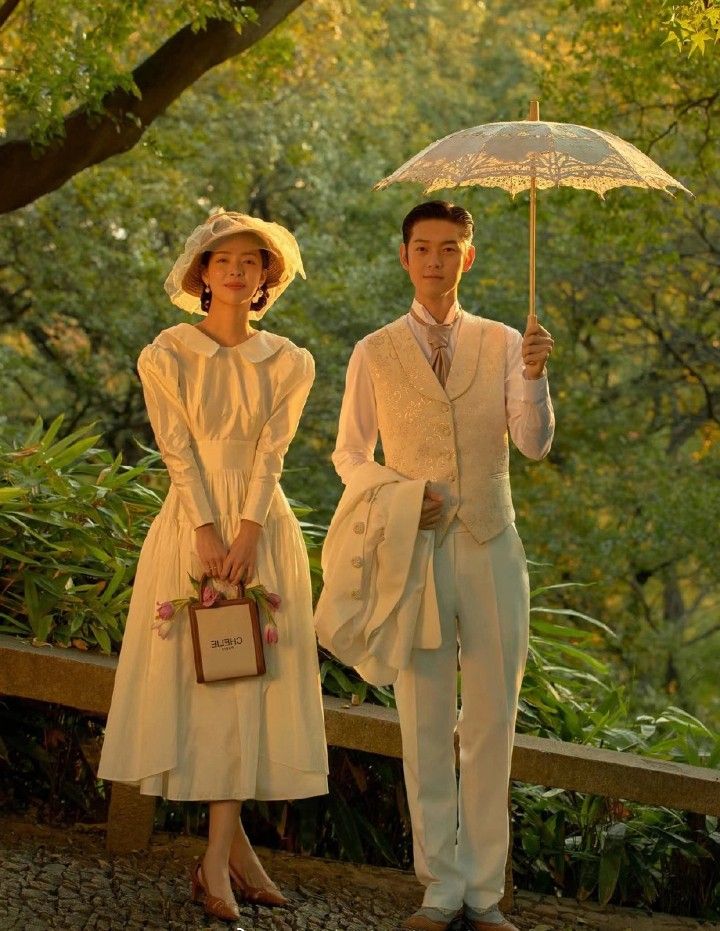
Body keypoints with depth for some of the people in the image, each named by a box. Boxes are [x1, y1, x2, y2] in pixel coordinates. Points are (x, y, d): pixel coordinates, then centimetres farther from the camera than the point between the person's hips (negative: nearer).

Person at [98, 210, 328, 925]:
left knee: (249, 679, -4)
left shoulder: (289, 363, 8)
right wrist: (208, 535, -16)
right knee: (197, 675, -2)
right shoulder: (167, 355, 2)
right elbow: (178, 450, -6)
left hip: (263, 529, 1)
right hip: (191, 525, -1)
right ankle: (235, 845, 9)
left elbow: (271, 452, -2)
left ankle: (216, 861, -2)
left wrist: (246, 535, -15)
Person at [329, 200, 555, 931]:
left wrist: (536, 377, -23)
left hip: (491, 548, 1)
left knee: (492, 725, 4)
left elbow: (535, 444, -5)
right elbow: (350, 455, 11)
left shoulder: (503, 344, 5)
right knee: (425, 726, 4)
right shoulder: (375, 354, 5)